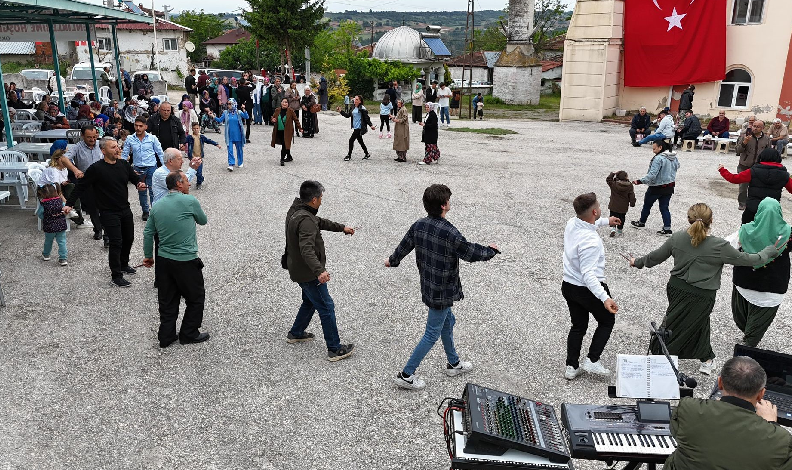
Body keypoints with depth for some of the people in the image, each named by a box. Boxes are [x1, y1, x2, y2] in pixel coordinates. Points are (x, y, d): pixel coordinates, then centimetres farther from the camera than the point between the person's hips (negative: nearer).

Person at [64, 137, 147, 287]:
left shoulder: (123, 164, 2)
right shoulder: (96, 169, -13)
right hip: (108, 212, -6)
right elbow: (81, 187, -10)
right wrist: (69, 204, -14)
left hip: (125, 210, 6)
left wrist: (140, 183, -11)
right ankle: (116, 276, 3)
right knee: (116, 242, -7)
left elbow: (135, 177, 13)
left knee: (129, 238, 18)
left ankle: (123, 264, 42)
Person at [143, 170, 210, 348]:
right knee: (196, 299, 12)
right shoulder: (189, 201, -12)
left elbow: (148, 233, 10)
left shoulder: (157, 205, 6)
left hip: (164, 260, 6)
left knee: (167, 300, 16)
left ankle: (166, 336, 23)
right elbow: (203, 220, 6)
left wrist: (148, 256, 21)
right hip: (186, 260, -6)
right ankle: (189, 334, 20)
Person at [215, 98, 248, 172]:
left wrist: (243, 110, -28)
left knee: (239, 149, 13)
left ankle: (240, 163, 30)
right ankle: (231, 165, -9)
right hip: (229, 136, 1)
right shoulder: (226, 113, 3)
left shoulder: (238, 112, -4)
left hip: (237, 135, -1)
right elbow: (220, 120, 5)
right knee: (230, 150, -7)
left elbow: (246, 117, -13)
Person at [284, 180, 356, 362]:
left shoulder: (296, 210, 4)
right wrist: (319, 271, -50)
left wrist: (341, 228, 24)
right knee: (326, 308, -1)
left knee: (310, 301, 28)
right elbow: (307, 249, -40)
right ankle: (335, 349, 6)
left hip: (298, 269, 10)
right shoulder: (305, 220, -28)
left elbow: (319, 222, 20)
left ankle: (295, 333, 44)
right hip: (308, 273, -10)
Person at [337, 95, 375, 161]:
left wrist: (371, 125, -15)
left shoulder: (362, 108, -12)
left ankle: (349, 155, 4)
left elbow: (366, 117, -11)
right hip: (355, 127, 8)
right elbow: (348, 115, 15)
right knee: (360, 141, 15)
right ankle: (367, 154, 28)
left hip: (359, 128, -8)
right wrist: (340, 111, 7)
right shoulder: (353, 108, 11)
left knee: (351, 140, -8)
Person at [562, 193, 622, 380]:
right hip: (589, 289, -7)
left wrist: (606, 221, 34)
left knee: (578, 326, 20)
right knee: (607, 321, 18)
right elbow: (588, 274, -36)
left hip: (568, 286, 7)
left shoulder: (572, 223, -7)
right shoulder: (591, 241, -33)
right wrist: (605, 298, -43)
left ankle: (571, 367, 25)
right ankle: (592, 360, 13)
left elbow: (586, 222, 20)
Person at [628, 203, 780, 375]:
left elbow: (656, 257, 3)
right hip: (701, 296, -3)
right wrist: (771, 250, 12)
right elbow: (749, 260, -7)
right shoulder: (720, 247, -20)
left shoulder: (677, 238, -10)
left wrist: (638, 262, 22)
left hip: (676, 288, 4)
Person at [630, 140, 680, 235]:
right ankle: (667, 228, 8)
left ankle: (641, 223, 31)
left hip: (657, 187, -7)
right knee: (664, 207, 12)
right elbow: (677, 166, 17)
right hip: (669, 187, 7)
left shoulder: (658, 158, -25)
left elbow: (652, 175, -31)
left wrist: (640, 181, -31)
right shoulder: (674, 157, 1)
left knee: (647, 205, 14)